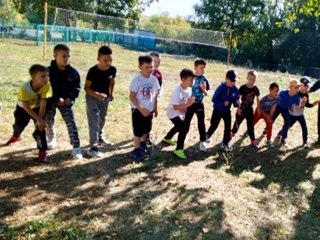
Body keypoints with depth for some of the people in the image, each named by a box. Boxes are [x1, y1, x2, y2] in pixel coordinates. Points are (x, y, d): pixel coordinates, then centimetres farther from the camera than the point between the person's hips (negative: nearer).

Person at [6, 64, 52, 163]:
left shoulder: (47, 85, -34)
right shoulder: (24, 88, -39)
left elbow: (43, 103, -30)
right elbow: (26, 107, -34)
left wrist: (40, 119, -31)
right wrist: (39, 119, -38)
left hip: (37, 108, 0)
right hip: (23, 108, 0)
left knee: (40, 127, -15)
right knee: (19, 126, 21)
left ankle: (42, 152, -4)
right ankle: (15, 136, 57)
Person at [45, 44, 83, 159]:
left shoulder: (73, 72, -7)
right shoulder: (49, 71, -14)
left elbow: (77, 87, 2)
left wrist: (70, 98, -12)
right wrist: (57, 99, -20)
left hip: (66, 101, 0)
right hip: (51, 101, 0)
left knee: (71, 123, -9)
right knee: (49, 122, 14)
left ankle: (76, 148, -6)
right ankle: (51, 140, 42)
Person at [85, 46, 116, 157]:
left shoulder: (113, 70, -15)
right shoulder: (93, 71, -28)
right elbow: (86, 87, -23)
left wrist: (111, 94, 8)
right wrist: (97, 95, -38)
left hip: (105, 97, 6)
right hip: (92, 98, -5)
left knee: (102, 119, 23)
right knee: (94, 121, -10)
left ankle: (100, 138, 46)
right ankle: (93, 147, -8)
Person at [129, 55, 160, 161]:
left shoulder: (154, 79, -2)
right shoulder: (137, 79, -19)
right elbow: (132, 97, -19)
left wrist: (155, 108, 8)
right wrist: (141, 109, -22)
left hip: (149, 109, 6)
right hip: (138, 110, -6)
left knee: (147, 129, 21)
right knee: (138, 131, 1)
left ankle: (143, 144, 44)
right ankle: (136, 150, 17)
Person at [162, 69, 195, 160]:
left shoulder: (189, 88, -8)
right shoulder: (178, 91, -31)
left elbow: (188, 99, 7)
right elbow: (175, 107, -34)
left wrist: (191, 101, -14)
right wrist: (187, 104, -41)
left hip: (181, 113, 9)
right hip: (173, 113, -9)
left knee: (179, 127, 30)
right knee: (184, 128, -23)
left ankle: (167, 138, 56)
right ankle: (178, 149, -11)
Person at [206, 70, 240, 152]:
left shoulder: (235, 90, -10)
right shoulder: (221, 88, -22)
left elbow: (235, 101, -4)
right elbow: (214, 99, -21)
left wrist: (237, 103, -28)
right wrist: (223, 103, -33)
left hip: (227, 111, 3)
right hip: (217, 110, -3)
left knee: (228, 127, 2)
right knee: (214, 125, 7)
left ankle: (225, 143, 18)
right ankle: (207, 135, 37)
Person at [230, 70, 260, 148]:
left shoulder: (255, 89, -6)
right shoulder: (243, 87, -14)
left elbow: (257, 99, 5)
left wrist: (258, 108, 5)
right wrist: (238, 108, -14)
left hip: (250, 110, 2)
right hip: (242, 109, -2)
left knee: (250, 125, 6)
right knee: (237, 122, 15)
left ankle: (253, 141, 12)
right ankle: (232, 133, 40)